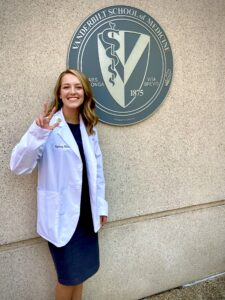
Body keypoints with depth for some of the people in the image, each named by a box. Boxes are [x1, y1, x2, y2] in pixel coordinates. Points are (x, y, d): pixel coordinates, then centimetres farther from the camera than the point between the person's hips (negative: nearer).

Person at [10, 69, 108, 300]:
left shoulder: (89, 127, 5)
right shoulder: (48, 126, -13)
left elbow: (97, 169, 10)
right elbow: (18, 167, -20)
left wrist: (101, 204, 9)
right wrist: (37, 134, -33)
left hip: (86, 213, 6)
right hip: (61, 215, -5)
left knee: (82, 271, 20)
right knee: (70, 276, 10)